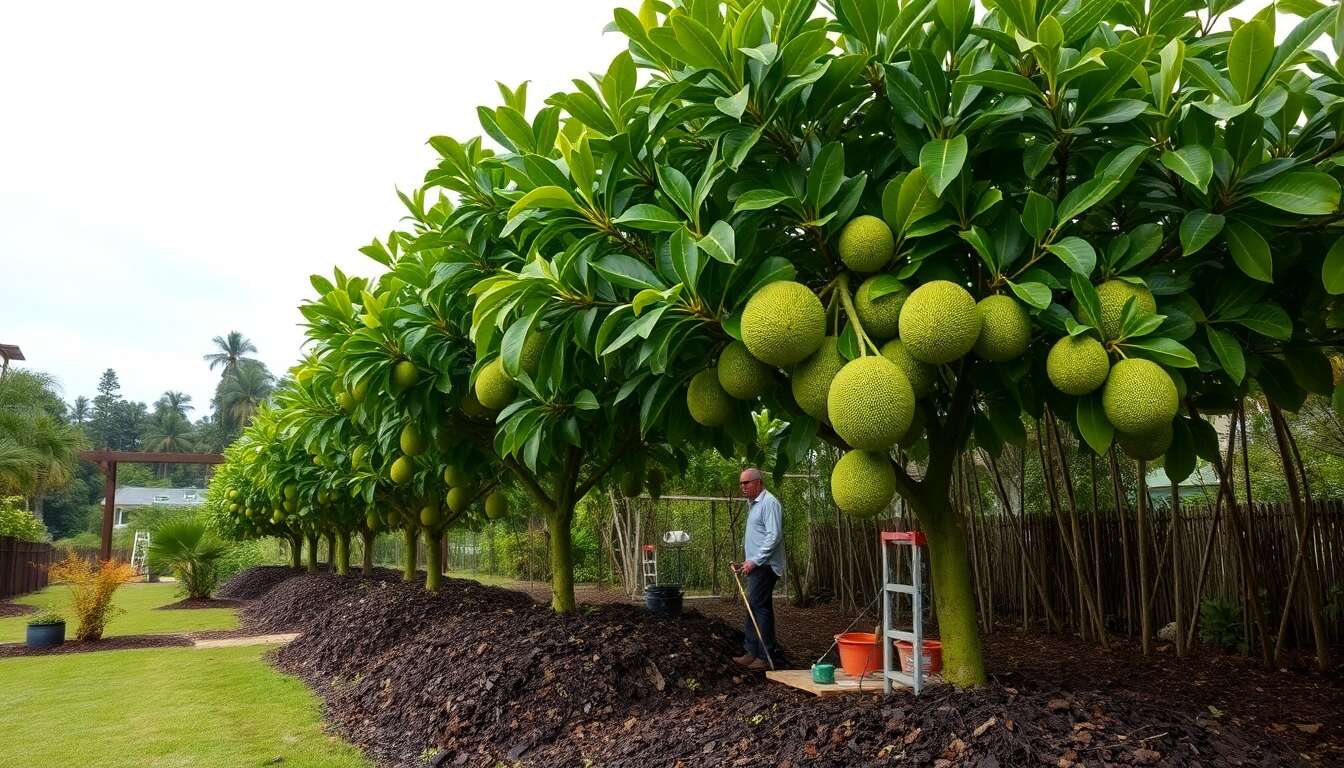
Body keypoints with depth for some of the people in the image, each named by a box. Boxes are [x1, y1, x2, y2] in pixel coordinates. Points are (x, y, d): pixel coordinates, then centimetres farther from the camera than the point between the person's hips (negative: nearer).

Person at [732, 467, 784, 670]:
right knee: (754, 609, 11)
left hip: (765, 566, -10)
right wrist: (748, 562, 17)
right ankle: (753, 653, 17)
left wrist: (754, 560, -21)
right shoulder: (753, 504, 19)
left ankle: (766, 657, -4)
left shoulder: (769, 502, -13)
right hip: (756, 567, 10)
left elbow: (774, 536, -21)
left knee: (759, 608, -9)